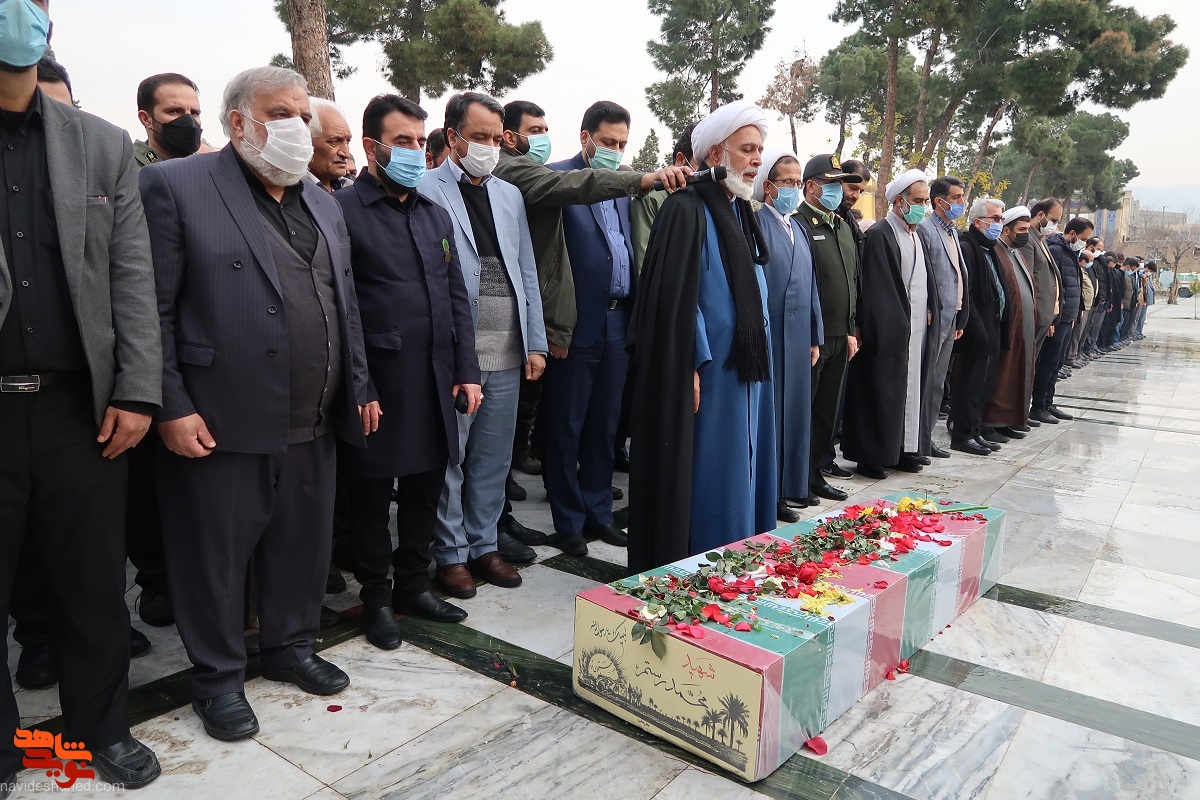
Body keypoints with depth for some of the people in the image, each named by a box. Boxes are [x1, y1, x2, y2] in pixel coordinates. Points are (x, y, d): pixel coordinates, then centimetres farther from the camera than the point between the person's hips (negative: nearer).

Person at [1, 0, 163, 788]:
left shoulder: (105, 145, 8)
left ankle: (104, 728, 29)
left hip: (83, 408, 1)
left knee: (96, 585, 11)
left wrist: (137, 394, -4)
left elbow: (134, 280, 3)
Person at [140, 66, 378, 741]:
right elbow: (153, 309, -9)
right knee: (215, 555, 8)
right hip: (221, 425, -5)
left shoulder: (324, 204, 16)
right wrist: (171, 407, -13)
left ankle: (291, 647, 37)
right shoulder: (177, 186, -5)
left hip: (313, 425, 6)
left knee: (304, 546, 16)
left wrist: (360, 388, 14)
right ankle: (219, 676, 27)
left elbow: (345, 309, 18)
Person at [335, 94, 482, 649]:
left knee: (425, 488, 14)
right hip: (378, 385, -6)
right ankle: (376, 598, 25)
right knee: (372, 495, 8)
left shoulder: (436, 215, 15)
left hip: (436, 382, 6)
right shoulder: (343, 211, -6)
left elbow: (457, 298, 16)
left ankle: (415, 585, 32)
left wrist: (467, 370, 10)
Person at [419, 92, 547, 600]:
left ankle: (483, 545, 27)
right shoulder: (426, 191, -4)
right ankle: (450, 553, 20)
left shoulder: (510, 195, 16)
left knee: (493, 457, 13)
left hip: (507, 351, 6)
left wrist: (536, 343, 10)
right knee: (448, 457, 5)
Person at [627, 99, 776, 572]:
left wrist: (757, 362, 15)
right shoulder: (686, 210, -12)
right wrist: (690, 369, -21)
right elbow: (676, 297, -18)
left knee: (739, 474, 15)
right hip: (706, 370, -9)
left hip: (744, 371, 9)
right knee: (702, 477, -1)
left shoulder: (740, 213, 15)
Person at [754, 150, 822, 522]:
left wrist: (815, 337, 15)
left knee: (793, 410, 12)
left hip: (798, 338, 8)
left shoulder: (798, 228, 15)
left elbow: (809, 284, 17)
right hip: (767, 337, -8)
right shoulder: (756, 223, -9)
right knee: (769, 413, -1)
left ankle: (789, 484, 23)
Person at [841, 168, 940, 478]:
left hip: (918, 331, 8)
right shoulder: (880, 235, -11)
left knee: (911, 391, 12)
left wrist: (930, 311, 10)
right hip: (890, 333, -8)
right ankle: (871, 456, 6)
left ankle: (903, 449, 22)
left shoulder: (916, 235, 15)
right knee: (883, 394, -3)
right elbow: (874, 289, -15)